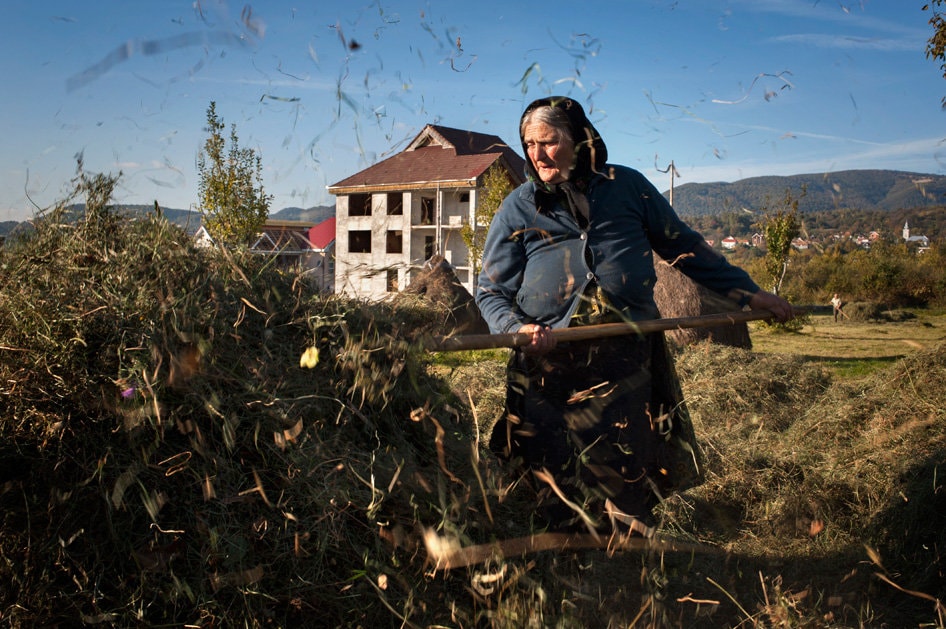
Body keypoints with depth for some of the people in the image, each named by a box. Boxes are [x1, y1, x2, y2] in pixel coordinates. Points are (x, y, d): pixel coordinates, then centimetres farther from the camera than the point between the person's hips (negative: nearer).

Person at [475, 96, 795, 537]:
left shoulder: (626, 187, 9)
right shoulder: (517, 208, 6)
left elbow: (683, 245, 18)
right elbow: (491, 292, 4)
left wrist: (746, 291, 18)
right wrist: (517, 329, -16)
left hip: (626, 368, 1)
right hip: (548, 371, 0)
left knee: (626, 491, 1)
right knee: (558, 494, 2)